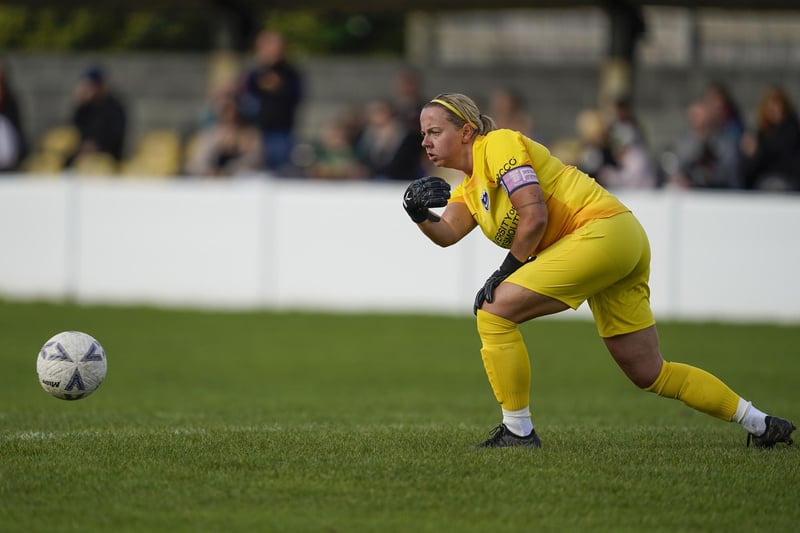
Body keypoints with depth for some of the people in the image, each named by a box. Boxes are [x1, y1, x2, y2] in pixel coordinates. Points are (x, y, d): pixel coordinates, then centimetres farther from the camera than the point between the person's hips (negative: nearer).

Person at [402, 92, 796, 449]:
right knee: (649, 374, 13)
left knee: (494, 311, -13)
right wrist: (420, 214, -14)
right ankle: (761, 425, 21)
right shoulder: (468, 187, 21)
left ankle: (518, 432, -8)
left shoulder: (498, 144, -6)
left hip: (599, 230, -10)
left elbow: (534, 215, -15)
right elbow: (447, 233, 4)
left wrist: (507, 271, -8)